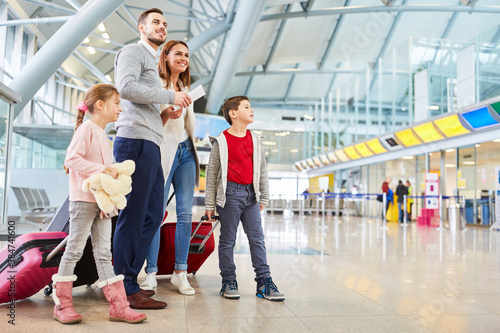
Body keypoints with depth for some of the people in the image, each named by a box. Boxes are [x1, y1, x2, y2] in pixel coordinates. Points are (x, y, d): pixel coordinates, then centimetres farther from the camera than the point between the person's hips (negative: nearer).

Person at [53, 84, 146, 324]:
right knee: (74, 249, 0)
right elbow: (71, 159, -18)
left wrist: (114, 174, 1)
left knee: (103, 253, 7)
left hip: (103, 200, 8)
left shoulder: (102, 133, 19)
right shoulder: (87, 128, -7)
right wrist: (102, 169, -20)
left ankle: (118, 306, 8)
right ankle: (62, 304, 13)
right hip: (84, 199, -8)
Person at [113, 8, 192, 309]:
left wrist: (164, 115, 11)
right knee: (133, 215, -8)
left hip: (150, 145, 10)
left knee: (153, 215, 9)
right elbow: (126, 87, -17)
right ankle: (126, 289, -1)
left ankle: (128, 281, 17)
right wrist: (170, 96, -11)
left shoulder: (152, 63, 31)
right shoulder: (133, 51, 3)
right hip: (136, 140, -10)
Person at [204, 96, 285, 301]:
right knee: (228, 240, 3)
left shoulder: (255, 140, 11)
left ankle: (264, 282, 9)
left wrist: (264, 197, 16)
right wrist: (210, 204, -1)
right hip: (230, 193, -4)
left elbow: (262, 169, 17)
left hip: (251, 194, 5)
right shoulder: (221, 141, -2)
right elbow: (212, 173, 0)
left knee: (257, 239, 4)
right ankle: (229, 282, 14)